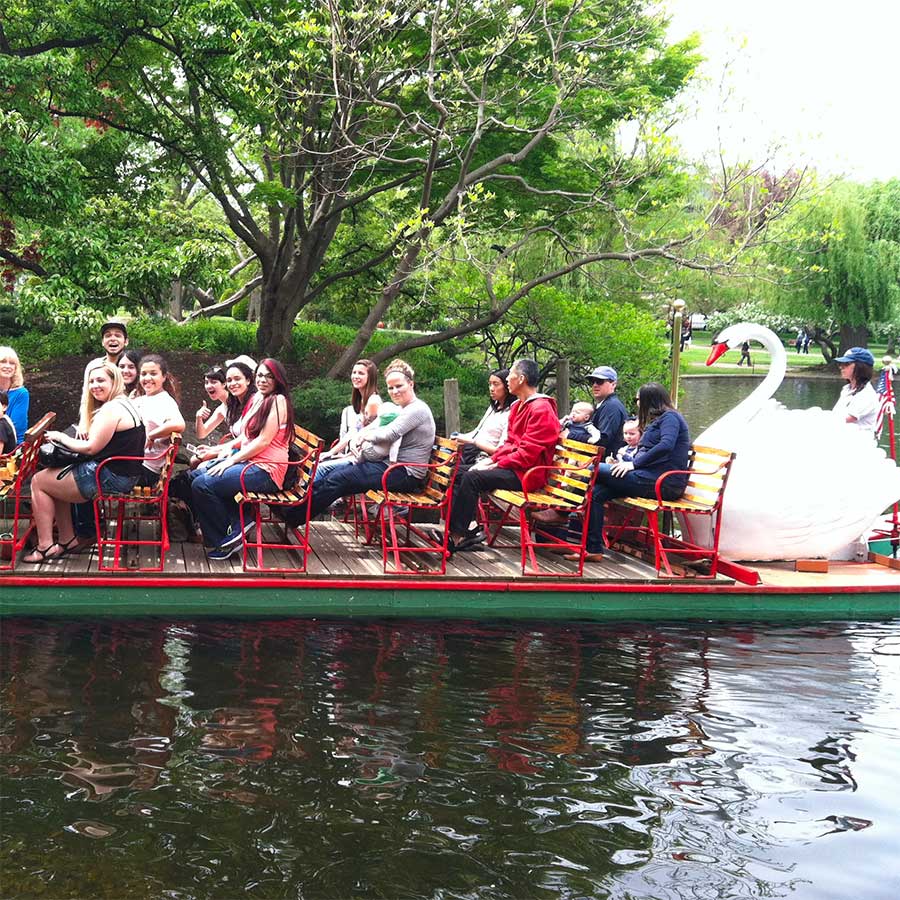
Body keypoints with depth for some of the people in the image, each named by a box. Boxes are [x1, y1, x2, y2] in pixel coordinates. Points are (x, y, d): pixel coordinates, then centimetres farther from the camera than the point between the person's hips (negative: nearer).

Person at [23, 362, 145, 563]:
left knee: (39, 482, 3)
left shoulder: (111, 409, -17)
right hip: (125, 476, 10)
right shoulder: (126, 404, 16)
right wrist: (84, 428, 3)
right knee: (54, 480, 22)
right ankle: (67, 539, 19)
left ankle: (45, 546, 3)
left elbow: (90, 448, -17)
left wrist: (61, 437, -4)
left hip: (110, 478, -10)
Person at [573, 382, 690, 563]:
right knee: (597, 492, -6)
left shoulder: (670, 417, -4)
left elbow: (666, 445, -22)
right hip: (652, 478, 10)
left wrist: (634, 464, -20)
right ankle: (593, 549, -9)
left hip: (662, 483, -10)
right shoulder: (659, 420, 28)